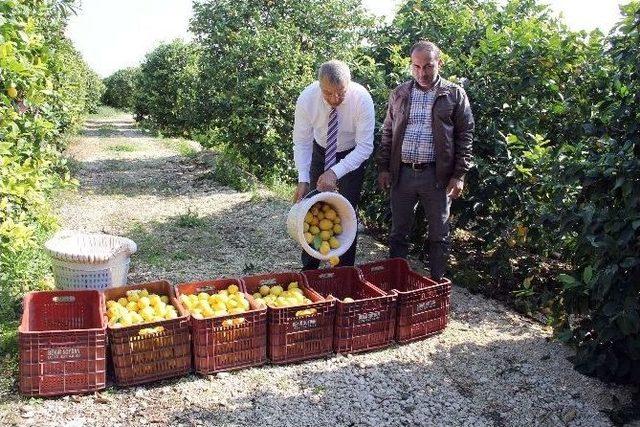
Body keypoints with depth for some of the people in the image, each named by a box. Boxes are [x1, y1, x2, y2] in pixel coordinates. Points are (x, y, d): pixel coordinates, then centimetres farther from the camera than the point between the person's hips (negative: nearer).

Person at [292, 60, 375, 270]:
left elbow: (365, 147, -29)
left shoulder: (362, 99, -31)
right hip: (321, 151, 2)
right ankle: (309, 267, 21)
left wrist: (335, 172, -39)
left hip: (353, 155, -2)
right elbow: (301, 142, -18)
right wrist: (303, 179, -28)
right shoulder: (306, 99, -25)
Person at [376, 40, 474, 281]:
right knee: (398, 233, 11)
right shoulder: (399, 94, 9)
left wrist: (459, 175, -7)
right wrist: (383, 167, 6)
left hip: (437, 176, -2)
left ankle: (437, 284, 22)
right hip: (401, 173, 3)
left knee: (439, 235, 8)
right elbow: (387, 132, 12)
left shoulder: (454, 95, 0)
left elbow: (464, 136, -1)